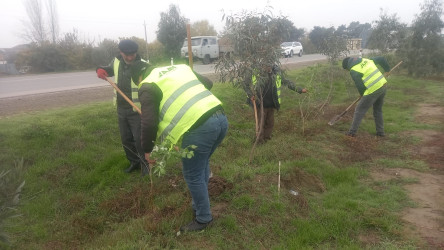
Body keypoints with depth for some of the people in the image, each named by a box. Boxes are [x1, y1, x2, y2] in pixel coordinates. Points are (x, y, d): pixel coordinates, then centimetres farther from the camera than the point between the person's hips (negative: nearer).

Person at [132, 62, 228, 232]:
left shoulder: (147, 87, 6)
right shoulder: (180, 68, 26)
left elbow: (149, 123, -3)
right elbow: (208, 83, 32)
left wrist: (147, 149, 11)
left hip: (199, 128, -8)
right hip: (221, 118, 9)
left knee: (193, 175, 11)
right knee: (202, 165, 27)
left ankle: (203, 218, 28)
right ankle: (199, 206, 44)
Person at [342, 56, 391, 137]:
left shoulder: (353, 71, -6)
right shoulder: (365, 60, 15)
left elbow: (359, 86, -8)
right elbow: (381, 59, 18)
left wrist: (362, 95, 10)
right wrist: (387, 69, 28)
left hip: (373, 90, -8)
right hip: (383, 86, 8)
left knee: (359, 110, 4)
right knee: (378, 110, 22)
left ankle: (352, 132, 7)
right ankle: (380, 132, 27)